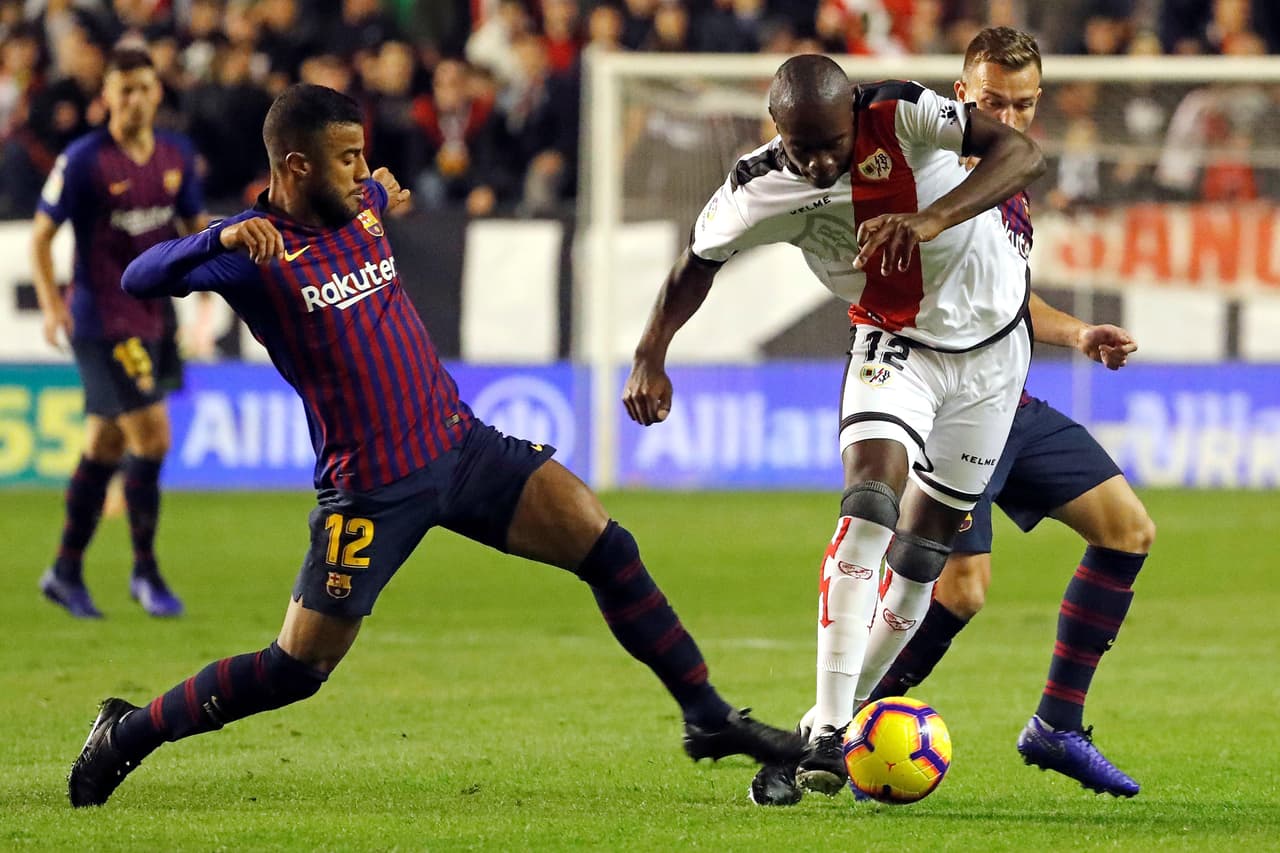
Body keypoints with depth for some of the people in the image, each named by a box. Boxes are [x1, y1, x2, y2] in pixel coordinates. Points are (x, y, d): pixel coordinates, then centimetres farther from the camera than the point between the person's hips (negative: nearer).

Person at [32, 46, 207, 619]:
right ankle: (145, 572, 0)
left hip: (149, 320, 6)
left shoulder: (177, 156, 6)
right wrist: (51, 304, -18)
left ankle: (66, 572, 23)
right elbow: (41, 234, -6)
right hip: (101, 321, -6)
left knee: (105, 446, 13)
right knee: (151, 436, -13)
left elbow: (195, 227, 17)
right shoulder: (84, 161, -11)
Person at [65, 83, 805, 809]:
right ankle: (127, 733, 15)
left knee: (607, 547, -5)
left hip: (463, 444, 6)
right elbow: (140, 278, -28)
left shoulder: (362, 207, 8)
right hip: (371, 489, -6)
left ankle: (709, 718, 4)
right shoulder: (258, 250, -13)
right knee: (297, 671, -4)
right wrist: (224, 239, -40)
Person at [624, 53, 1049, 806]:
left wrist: (931, 220, -50)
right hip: (894, 345, 0)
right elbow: (698, 262, 0)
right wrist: (652, 356, -11)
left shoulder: (901, 115, -27)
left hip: (991, 342, 0)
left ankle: (841, 718, 19)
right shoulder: (762, 190, -19)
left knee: (924, 548, 4)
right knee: (869, 506, -24)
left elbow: (1023, 155, -37)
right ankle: (825, 740, -29)